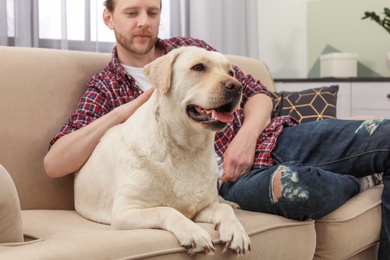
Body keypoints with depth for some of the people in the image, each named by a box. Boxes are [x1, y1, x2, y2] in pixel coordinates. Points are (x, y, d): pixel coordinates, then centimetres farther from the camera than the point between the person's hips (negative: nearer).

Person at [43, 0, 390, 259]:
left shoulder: (188, 48, 17)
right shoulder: (104, 90, 6)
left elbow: (257, 94, 15)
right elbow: (53, 164, -6)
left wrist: (246, 136, -9)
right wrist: (124, 111, -17)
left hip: (269, 140, 5)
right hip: (227, 179, -4)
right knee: (294, 185, -38)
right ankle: (355, 184, -3)